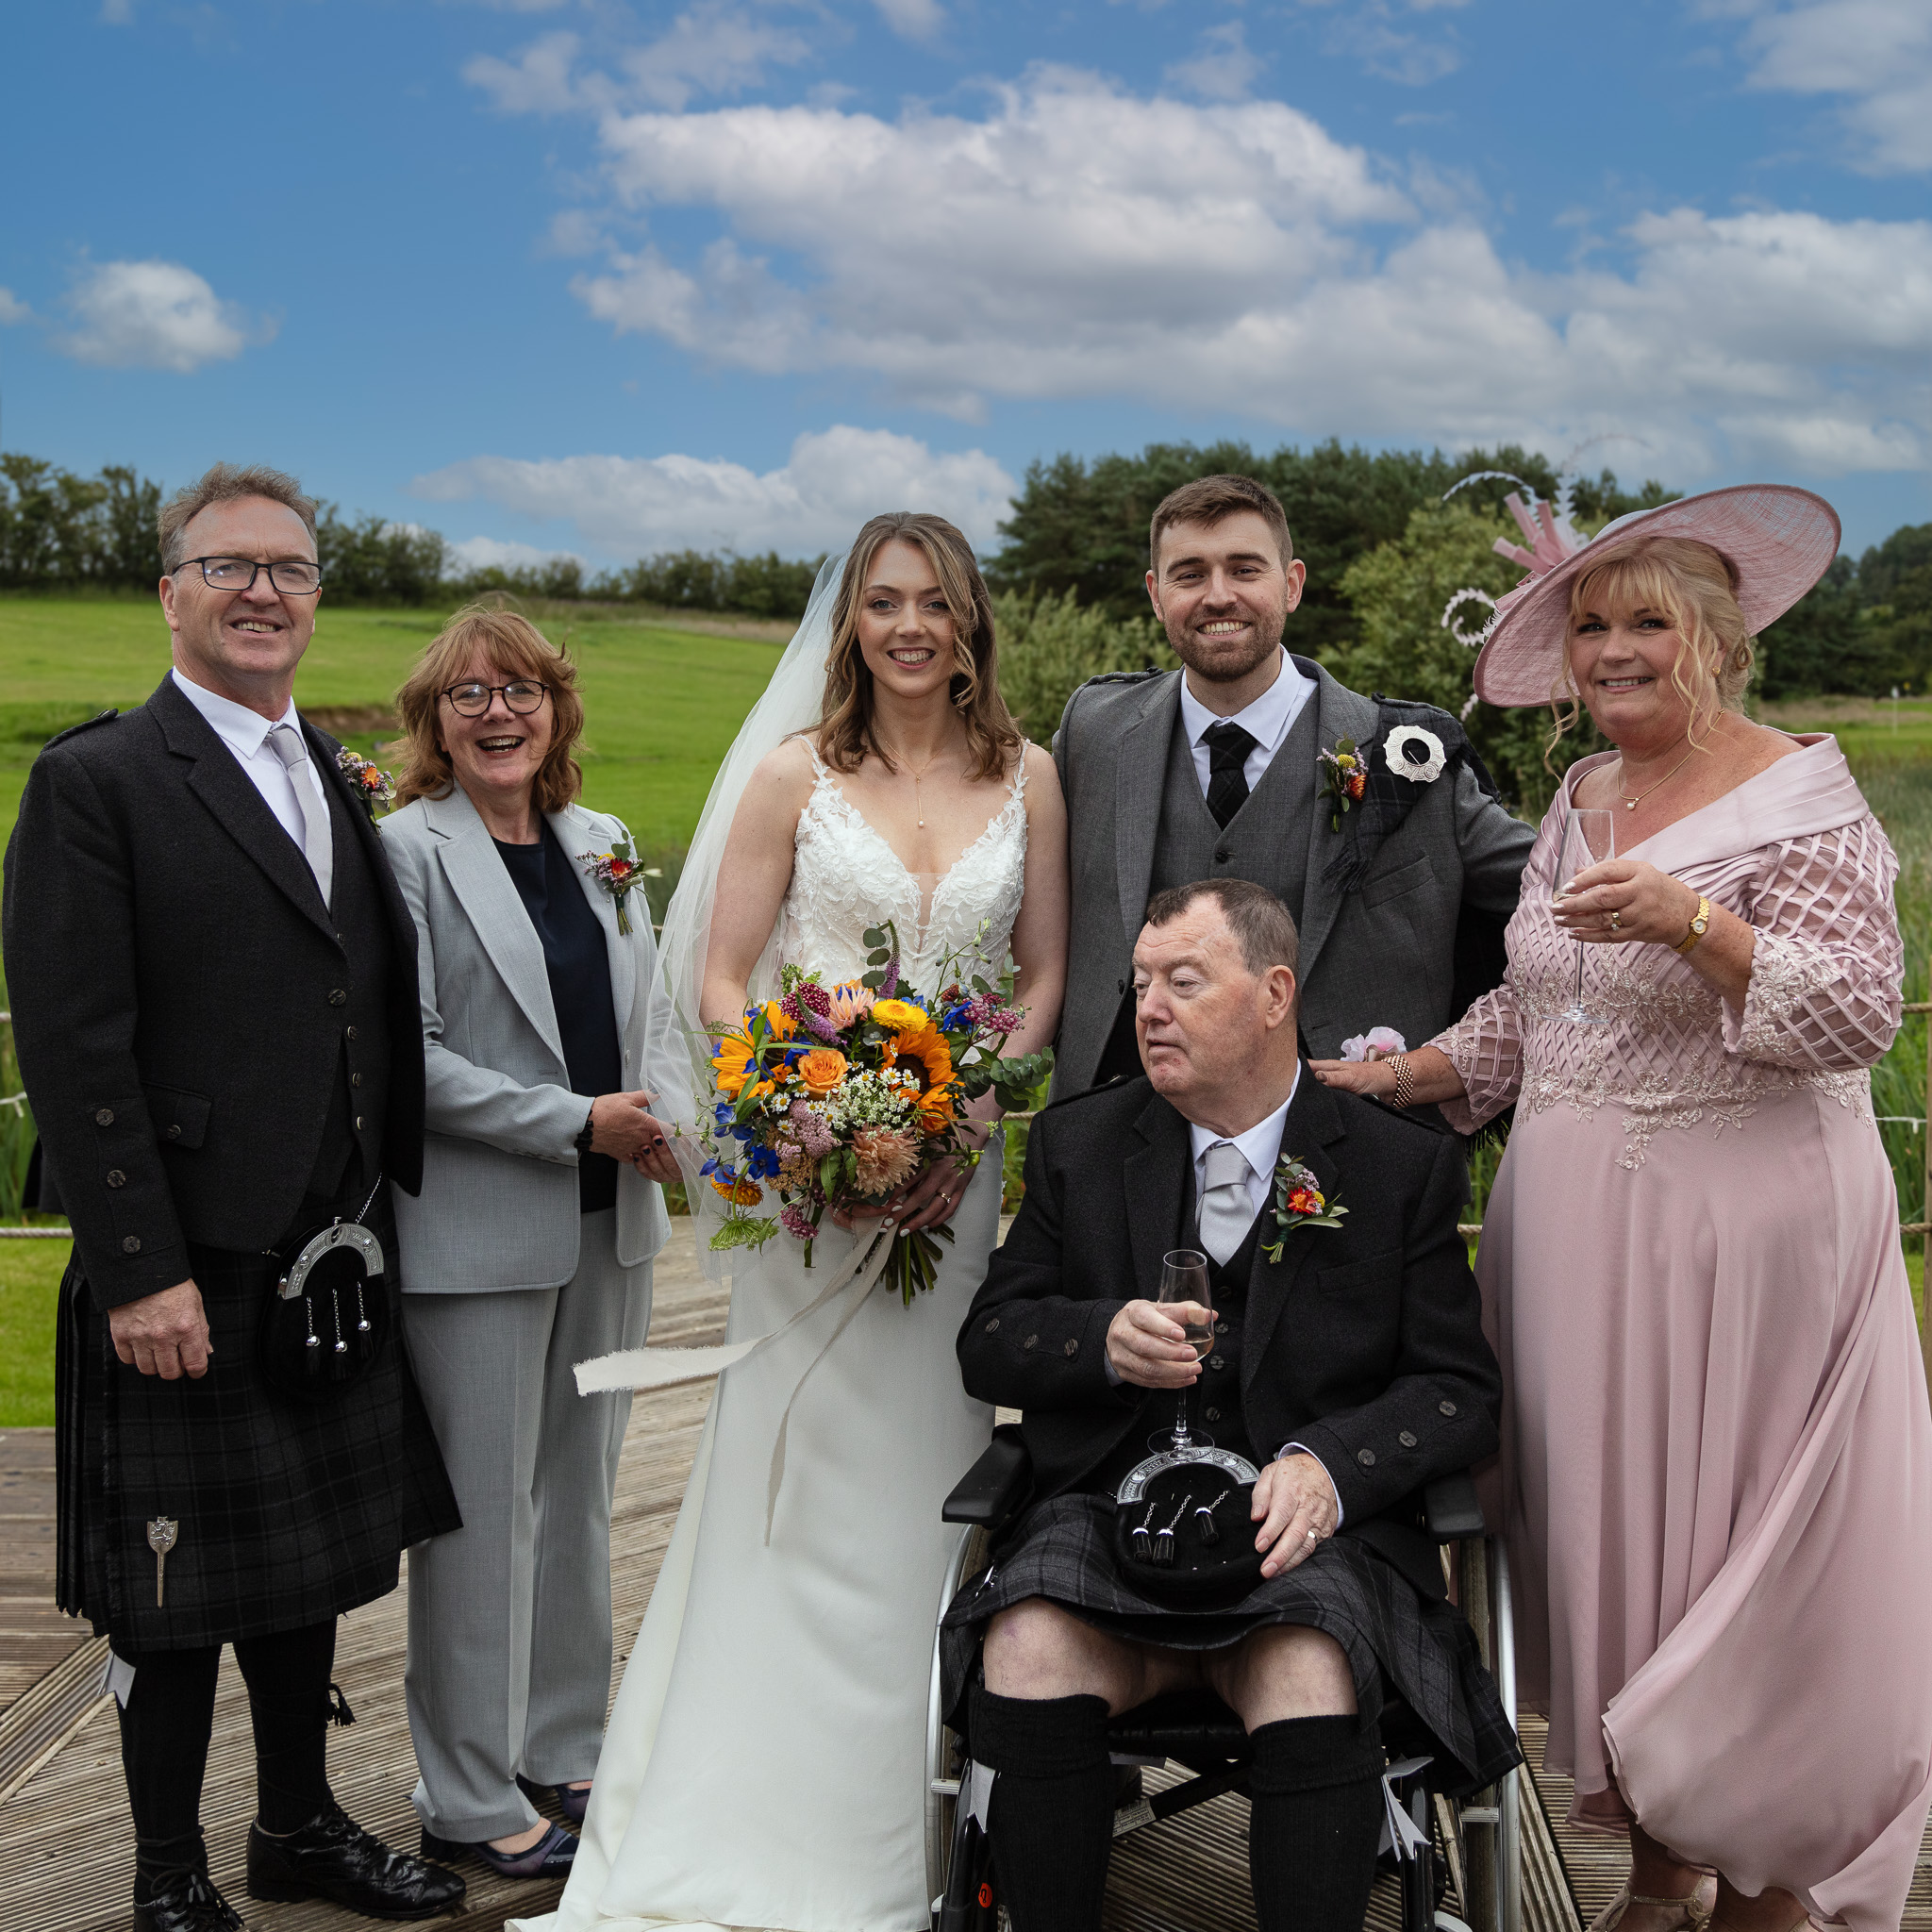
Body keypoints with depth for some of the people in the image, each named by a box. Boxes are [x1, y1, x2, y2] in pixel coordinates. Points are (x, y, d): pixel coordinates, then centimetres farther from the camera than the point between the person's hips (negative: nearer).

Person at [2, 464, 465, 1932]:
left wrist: (379, 1218, 8)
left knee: (307, 1567, 19)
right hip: (188, 1280, -6)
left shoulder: (338, 782, 12)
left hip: (333, 1267, 6)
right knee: (180, 1595, 7)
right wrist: (140, 1272, -19)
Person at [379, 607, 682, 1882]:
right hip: (478, 1234, -6)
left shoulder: (600, 844, 11)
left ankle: (567, 1753, 29)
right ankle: (474, 1800, 15)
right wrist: (581, 1121, -17)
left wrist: (671, 1114, -3)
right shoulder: (405, 850, -8)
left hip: (611, 1225, 6)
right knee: (484, 1512, 2)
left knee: (581, 1494, 15)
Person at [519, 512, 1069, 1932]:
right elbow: (720, 982, -1)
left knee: (922, 1482, 7)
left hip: (962, 1167, 2)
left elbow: (1047, 979, 7)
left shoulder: (1026, 778, 7)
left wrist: (968, 1124, -9)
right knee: (801, 1483, -1)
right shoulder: (793, 771, 1)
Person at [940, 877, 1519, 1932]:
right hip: (1107, 1517, 2)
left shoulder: (1403, 1164, 5)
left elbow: (1461, 1390, 3)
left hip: (1306, 1531, -1)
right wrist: (1103, 1340, -12)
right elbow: (988, 1342, 11)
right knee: (1029, 1657, -29)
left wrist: (1328, 1465, -17)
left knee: (1310, 1681, -33)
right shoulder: (1078, 1143, 11)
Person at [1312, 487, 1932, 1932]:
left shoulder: (1801, 799, -6)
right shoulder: (1581, 801, 13)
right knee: (1604, 1527, 10)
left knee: (1742, 1548, 0)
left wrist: (1696, 923, -27)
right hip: (1571, 1223, 6)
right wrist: (1385, 1080, 7)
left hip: (1745, 1221, -6)